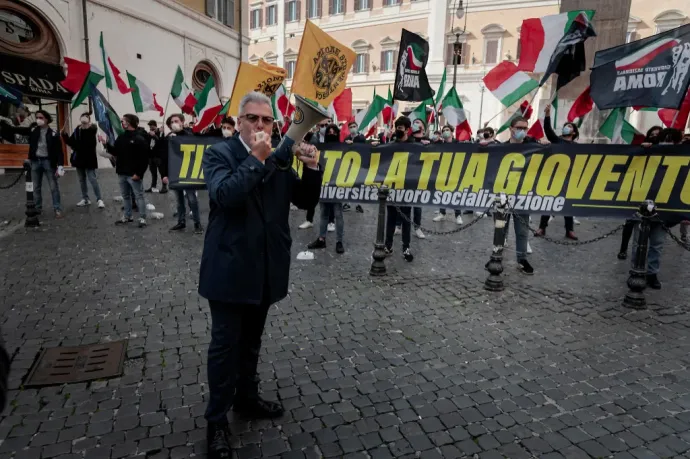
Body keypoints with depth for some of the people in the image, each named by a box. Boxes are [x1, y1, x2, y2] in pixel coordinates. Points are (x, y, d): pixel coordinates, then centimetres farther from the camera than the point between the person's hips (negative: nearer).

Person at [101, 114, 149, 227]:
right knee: (126, 196, 16)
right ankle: (127, 216, 28)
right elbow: (115, 152, 19)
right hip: (121, 173, 8)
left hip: (134, 174, -8)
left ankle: (142, 218, 5)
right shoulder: (121, 137, 12)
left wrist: (139, 173, -20)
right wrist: (106, 144, 6)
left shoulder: (140, 139, -12)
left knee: (139, 196, -1)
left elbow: (144, 159, -17)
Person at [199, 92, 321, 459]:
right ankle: (216, 420, 23)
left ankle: (247, 398, 40)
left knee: (251, 340, 20)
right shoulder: (219, 154, -7)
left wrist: (311, 168, -12)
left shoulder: (278, 158, 7)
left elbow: (306, 201, 4)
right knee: (225, 344, 5)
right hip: (230, 268, -5)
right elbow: (225, 195, -25)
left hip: (265, 268, 5)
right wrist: (256, 159, -25)